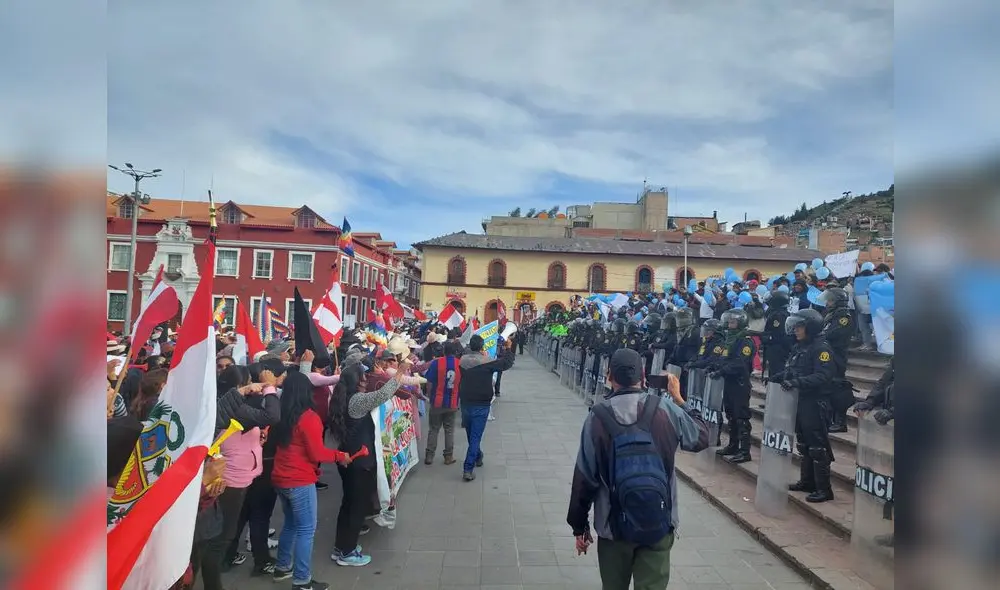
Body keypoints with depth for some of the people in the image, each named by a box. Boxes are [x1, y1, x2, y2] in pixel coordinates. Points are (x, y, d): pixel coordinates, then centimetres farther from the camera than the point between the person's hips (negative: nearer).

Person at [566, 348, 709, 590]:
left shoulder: (598, 417, -10)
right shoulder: (666, 409, -8)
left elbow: (584, 477, -7)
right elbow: (701, 438, 10)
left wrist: (579, 525, 5)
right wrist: (679, 398, 19)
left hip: (614, 525, 0)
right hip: (659, 523, 0)